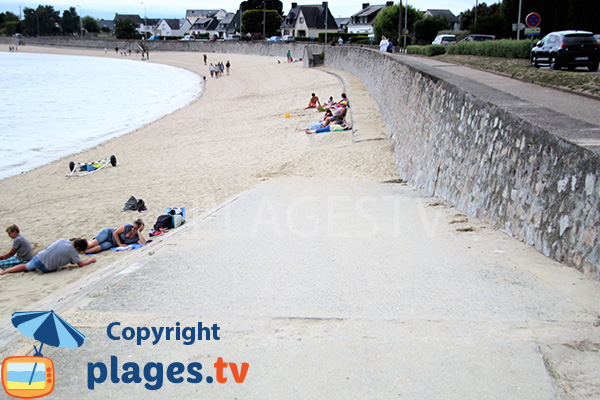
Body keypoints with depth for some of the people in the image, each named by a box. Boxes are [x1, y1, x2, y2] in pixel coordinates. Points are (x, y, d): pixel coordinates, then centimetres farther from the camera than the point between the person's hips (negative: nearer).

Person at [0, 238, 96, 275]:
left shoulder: (62, 240, 4)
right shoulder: (72, 251, -13)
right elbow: (80, 264, -9)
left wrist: (70, 261, 20)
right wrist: (90, 261, 8)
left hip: (38, 258, 6)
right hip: (46, 267, -6)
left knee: (26, 267, 27)